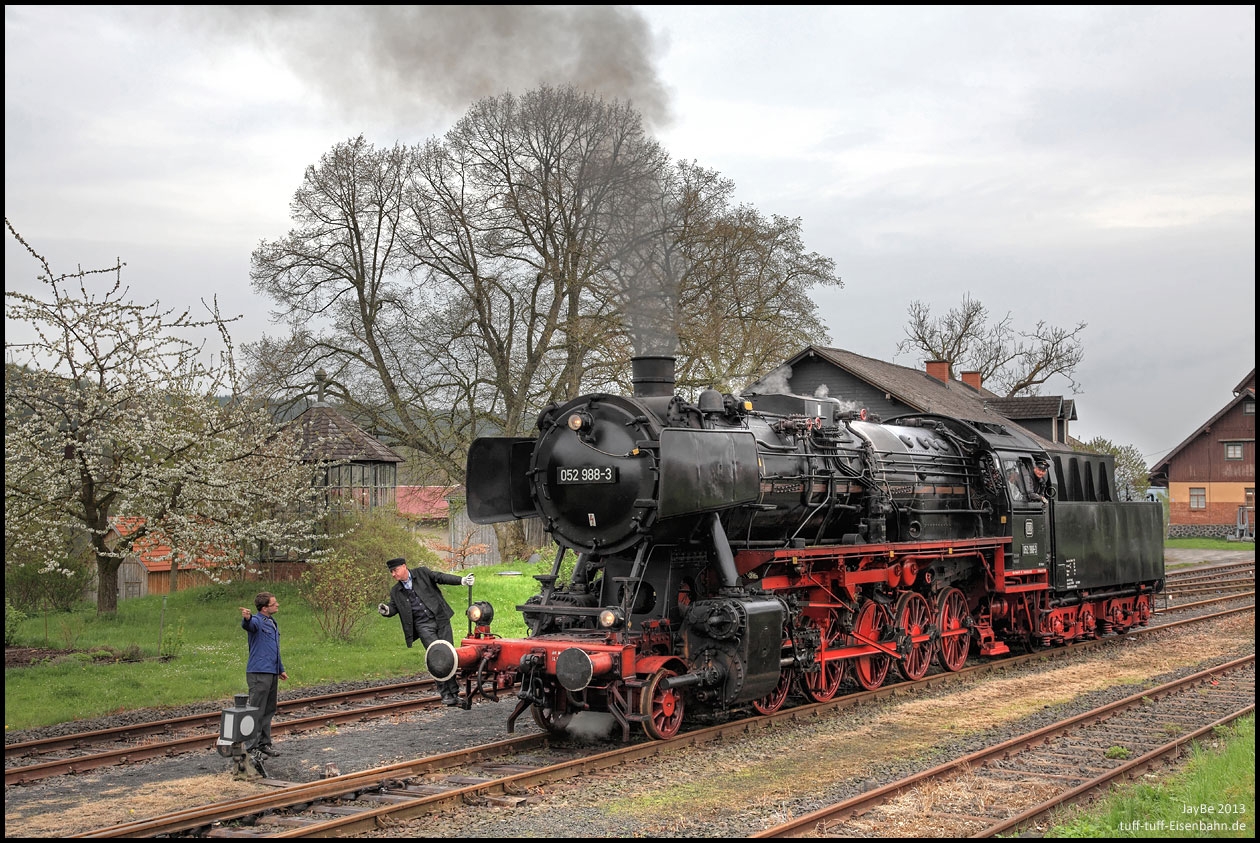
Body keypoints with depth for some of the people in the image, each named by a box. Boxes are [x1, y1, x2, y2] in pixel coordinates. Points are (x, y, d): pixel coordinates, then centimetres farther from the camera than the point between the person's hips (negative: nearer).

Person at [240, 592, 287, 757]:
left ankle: (264, 743, 25)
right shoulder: (257, 621, -11)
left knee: (269, 711, 15)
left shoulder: (273, 623, 17)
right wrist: (246, 618, -61)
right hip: (259, 673, -9)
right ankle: (251, 747, -2)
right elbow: (248, 625, -37)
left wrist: (281, 669, 32)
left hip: (272, 673, 9)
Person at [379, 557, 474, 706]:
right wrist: (386, 610, -16)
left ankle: (454, 693, 7)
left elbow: (441, 577, 1)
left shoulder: (422, 573, 6)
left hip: (440, 619, 0)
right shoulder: (396, 591, 12)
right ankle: (445, 694, -9)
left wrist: (461, 580, -10)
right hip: (423, 625, 0)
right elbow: (393, 607, 8)